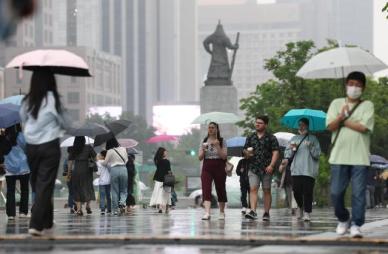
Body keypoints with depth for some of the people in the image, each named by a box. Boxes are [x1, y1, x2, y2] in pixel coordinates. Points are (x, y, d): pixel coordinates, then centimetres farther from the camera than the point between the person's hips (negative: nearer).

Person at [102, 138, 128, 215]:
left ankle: (115, 209, 6)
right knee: (123, 190, 12)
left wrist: (99, 161, 21)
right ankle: (122, 202, -16)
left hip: (114, 170, -2)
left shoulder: (110, 151, -5)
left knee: (114, 191, 6)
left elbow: (105, 163, 1)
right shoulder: (123, 149, 6)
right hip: (123, 169, 2)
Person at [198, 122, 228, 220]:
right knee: (206, 189, -15)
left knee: (220, 189, 7)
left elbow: (224, 156, -7)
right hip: (207, 168, 1)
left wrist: (217, 146, -18)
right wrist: (203, 150, -12)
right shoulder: (204, 141, 9)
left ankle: (222, 212, 23)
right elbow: (200, 157, 8)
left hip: (219, 168, -1)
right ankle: (207, 213, -25)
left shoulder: (222, 141, 2)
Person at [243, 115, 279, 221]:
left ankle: (266, 213, 12)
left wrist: (271, 165, -17)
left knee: (266, 191, 5)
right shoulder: (251, 137, 13)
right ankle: (253, 211, -21)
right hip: (253, 168, 2)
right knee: (253, 189, -11)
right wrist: (246, 152, -5)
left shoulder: (271, 138, 1)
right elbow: (245, 150, 20)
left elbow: (275, 152, -5)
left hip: (266, 169, -2)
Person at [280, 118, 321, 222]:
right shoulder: (294, 138, 17)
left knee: (307, 192, -8)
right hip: (296, 169, 2)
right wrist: (292, 149, -7)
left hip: (309, 170, -2)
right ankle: (300, 206, 24)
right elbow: (288, 153, 13)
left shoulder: (313, 139, 9)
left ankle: (307, 213, -2)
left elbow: (317, 154, 2)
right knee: (296, 191, -3)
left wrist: (311, 147, -13)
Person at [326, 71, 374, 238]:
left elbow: (363, 127, -9)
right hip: (339, 157, 2)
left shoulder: (367, 105, 5)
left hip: (360, 158, -2)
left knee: (358, 193, -4)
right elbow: (330, 126, 0)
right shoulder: (336, 103, 12)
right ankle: (343, 219, 23)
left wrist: (342, 121, -2)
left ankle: (356, 225, 1)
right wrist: (341, 117, -20)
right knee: (336, 193, 2)